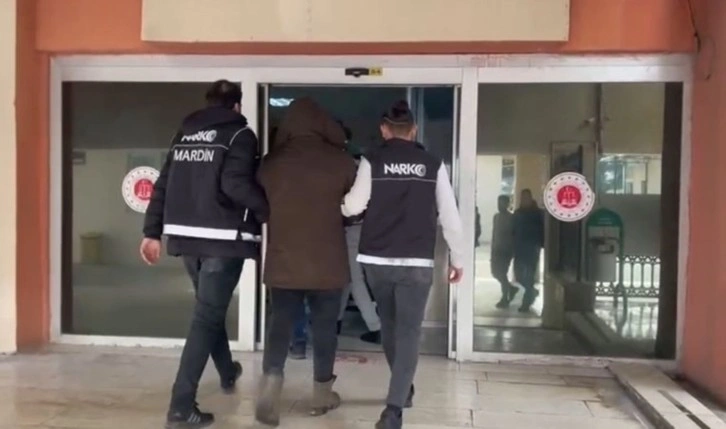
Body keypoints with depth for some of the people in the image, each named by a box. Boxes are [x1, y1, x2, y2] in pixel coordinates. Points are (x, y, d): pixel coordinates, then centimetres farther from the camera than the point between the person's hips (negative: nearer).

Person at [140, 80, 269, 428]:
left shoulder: (184, 133, 14)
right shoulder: (239, 134, -4)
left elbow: (163, 185, 12)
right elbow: (236, 184, -20)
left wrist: (152, 232, 14)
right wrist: (269, 212, -10)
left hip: (186, 236, 7)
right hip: (223, 237, -7)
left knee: (209, 308, 23)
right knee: (207, 316, -4)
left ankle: (228, 373, 43)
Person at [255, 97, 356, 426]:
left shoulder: (271, 163, 0)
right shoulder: (341, 161, -6)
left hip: (283, 261, 1)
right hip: (327, 263, -1)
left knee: (280, 324, 10)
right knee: (324, 326, 11)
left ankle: (271, 379, -7)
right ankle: (322, 393, 22)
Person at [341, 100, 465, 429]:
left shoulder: (372, 162, -1)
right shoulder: (433, 165, 2)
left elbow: (353, 206, -7)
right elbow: (450, 217, 2)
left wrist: (339, 203, 17)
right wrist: (458, 259, 11)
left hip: (376, 260, 1)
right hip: (417, 263, -1)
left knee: (389, 325, 21)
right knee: (408, 332, 2)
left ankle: (404, 389, 38)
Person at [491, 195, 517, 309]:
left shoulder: (511, 218, -7)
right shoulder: (496, 217, 11)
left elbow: (514, 235, -9)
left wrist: (513, 251, -13)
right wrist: (492, 251, 13)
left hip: (506, 250, -6)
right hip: (497, 249, 6)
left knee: (502, 273, -7)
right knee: (495, 272, 6)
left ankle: (505, 299, 5)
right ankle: (511, 288, 28)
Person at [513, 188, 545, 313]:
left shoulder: (538, 213, -1)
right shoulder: (518, 213, 10)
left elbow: (543, 231, -5)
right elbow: (515, 230, 11)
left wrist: (541, 245, -16)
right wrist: (514, 246, 3)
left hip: (532, 249, -4)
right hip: (520, 249, 4)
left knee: (529, 276, -5)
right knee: (519, 275, 4)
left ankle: (526, 303, 1)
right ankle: (532, 292, 30)